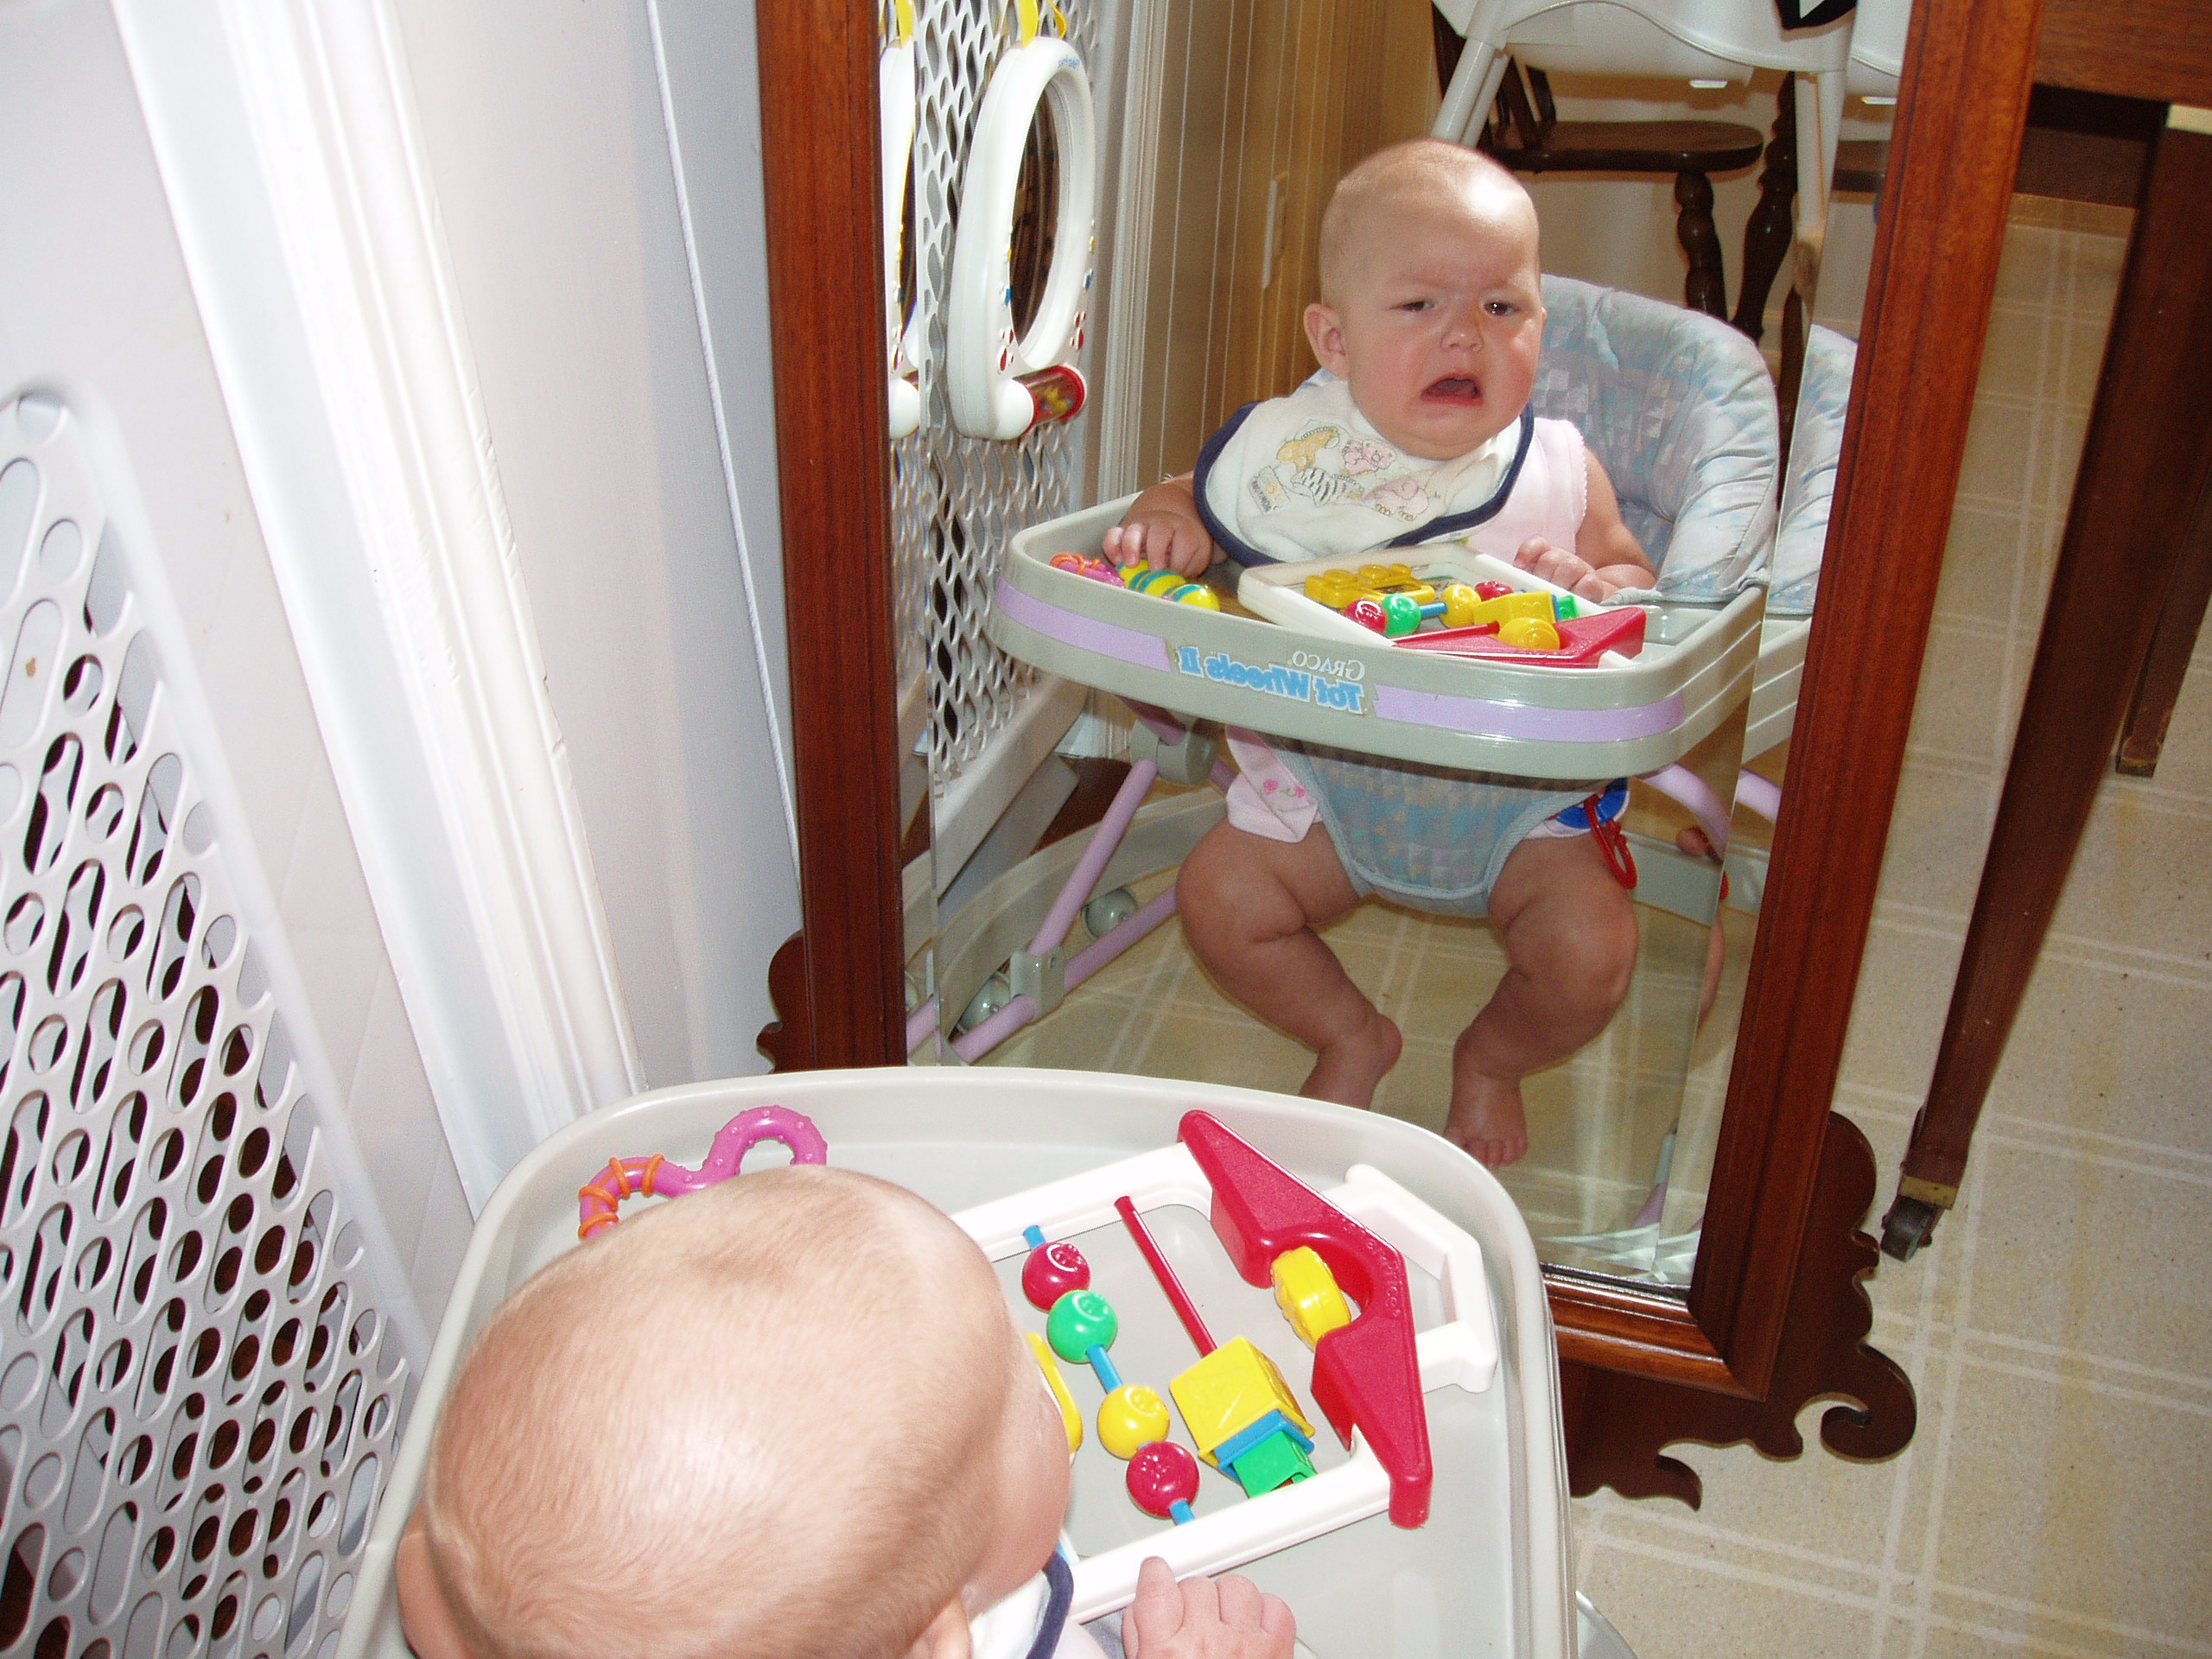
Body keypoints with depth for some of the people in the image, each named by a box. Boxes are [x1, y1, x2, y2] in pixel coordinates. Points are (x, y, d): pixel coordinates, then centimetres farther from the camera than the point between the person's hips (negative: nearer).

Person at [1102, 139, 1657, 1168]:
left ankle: (1492, 1057, 19)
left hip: (1517, 789, -2)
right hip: (1325, 775, 2)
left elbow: (1635, 577, 1)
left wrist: (1592, 586, -23)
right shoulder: (1289, 450, -6)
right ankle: (1350, 1036, 20)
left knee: (1592, 954, -19)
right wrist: (1165, 523, -17)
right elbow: (1200, 498, 8)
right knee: (1218, 898, -10)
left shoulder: (1557, 473, -8)